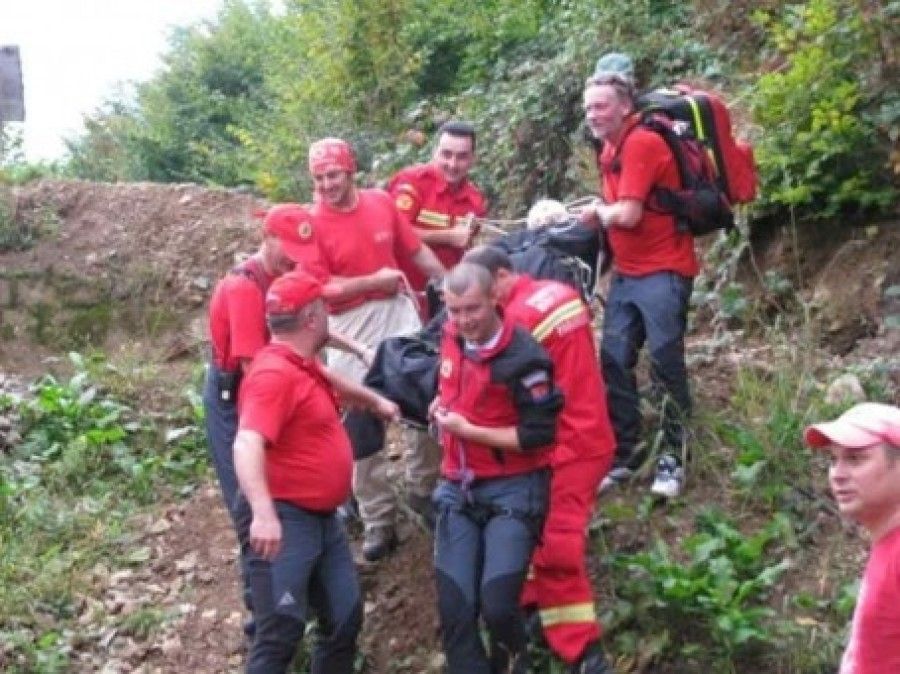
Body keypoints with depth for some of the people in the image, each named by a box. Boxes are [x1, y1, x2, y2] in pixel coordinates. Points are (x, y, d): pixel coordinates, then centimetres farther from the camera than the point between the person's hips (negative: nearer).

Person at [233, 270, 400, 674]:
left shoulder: (303, 366, 12)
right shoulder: (275, 372, -20)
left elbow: (332, 384, 38)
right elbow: (246, 446, -34)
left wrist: (375, 401, 51)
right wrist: (263, 513, -47)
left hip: (322, 518, 10)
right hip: (282, 519, -10)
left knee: (345, 618, 13)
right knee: (280, 633, -14)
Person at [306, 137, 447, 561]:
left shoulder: (382, 203, 1)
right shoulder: (312, 223, -12)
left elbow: (416, 251, 11)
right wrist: (373, 281, -18)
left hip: (399, 313, 4)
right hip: (351, 328, -4)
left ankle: (424, 488, 32)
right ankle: (377, 519, 12)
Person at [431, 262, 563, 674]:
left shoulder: (522, 358, -20)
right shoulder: (451, 337, 1)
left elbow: (539, 435, -19)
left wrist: (468, 430, -18)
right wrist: (442, 404, 7)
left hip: (512, 490, -6)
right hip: (458, 489, 6)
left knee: (497, 605, -13)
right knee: (454, 609, 1)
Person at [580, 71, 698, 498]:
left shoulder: (642, 144, -17)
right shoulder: (610, 149, 12)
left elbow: (628, 214, -22)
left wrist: (600, 211, -3)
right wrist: (601, 214, -5)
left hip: (663, 271, -9)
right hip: (625, 272, 9)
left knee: (665, 363, -5)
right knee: (614, 361, 6)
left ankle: (673, 459, 4)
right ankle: (623, 453, 14)